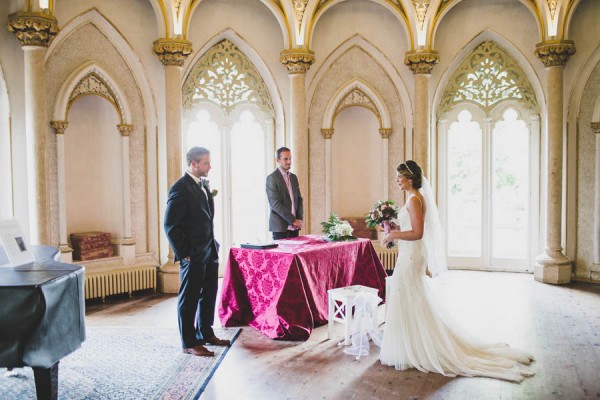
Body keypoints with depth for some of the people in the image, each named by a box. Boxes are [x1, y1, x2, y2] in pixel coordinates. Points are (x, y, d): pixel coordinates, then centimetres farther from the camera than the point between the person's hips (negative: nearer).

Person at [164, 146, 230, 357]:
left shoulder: (204, 184, 11)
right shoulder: (180, 188, -16)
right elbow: (170, 225, -17)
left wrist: (213, 244, 14)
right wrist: (183, 253, -15)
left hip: (209, 252, 9)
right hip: (193, 255, -8)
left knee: (209, 295, 18)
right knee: (189, 299, 4)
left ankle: (206, 334, 34)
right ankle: (189, 343, 16)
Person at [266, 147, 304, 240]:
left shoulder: (293, 177, 15)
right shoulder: (272, 178, -7)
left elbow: (299, 199, 15)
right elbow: (275, 204, -14)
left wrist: (299, 219, 0)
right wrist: (292, 220, -14)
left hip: (295, 227, 6)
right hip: (280, 227, -6)